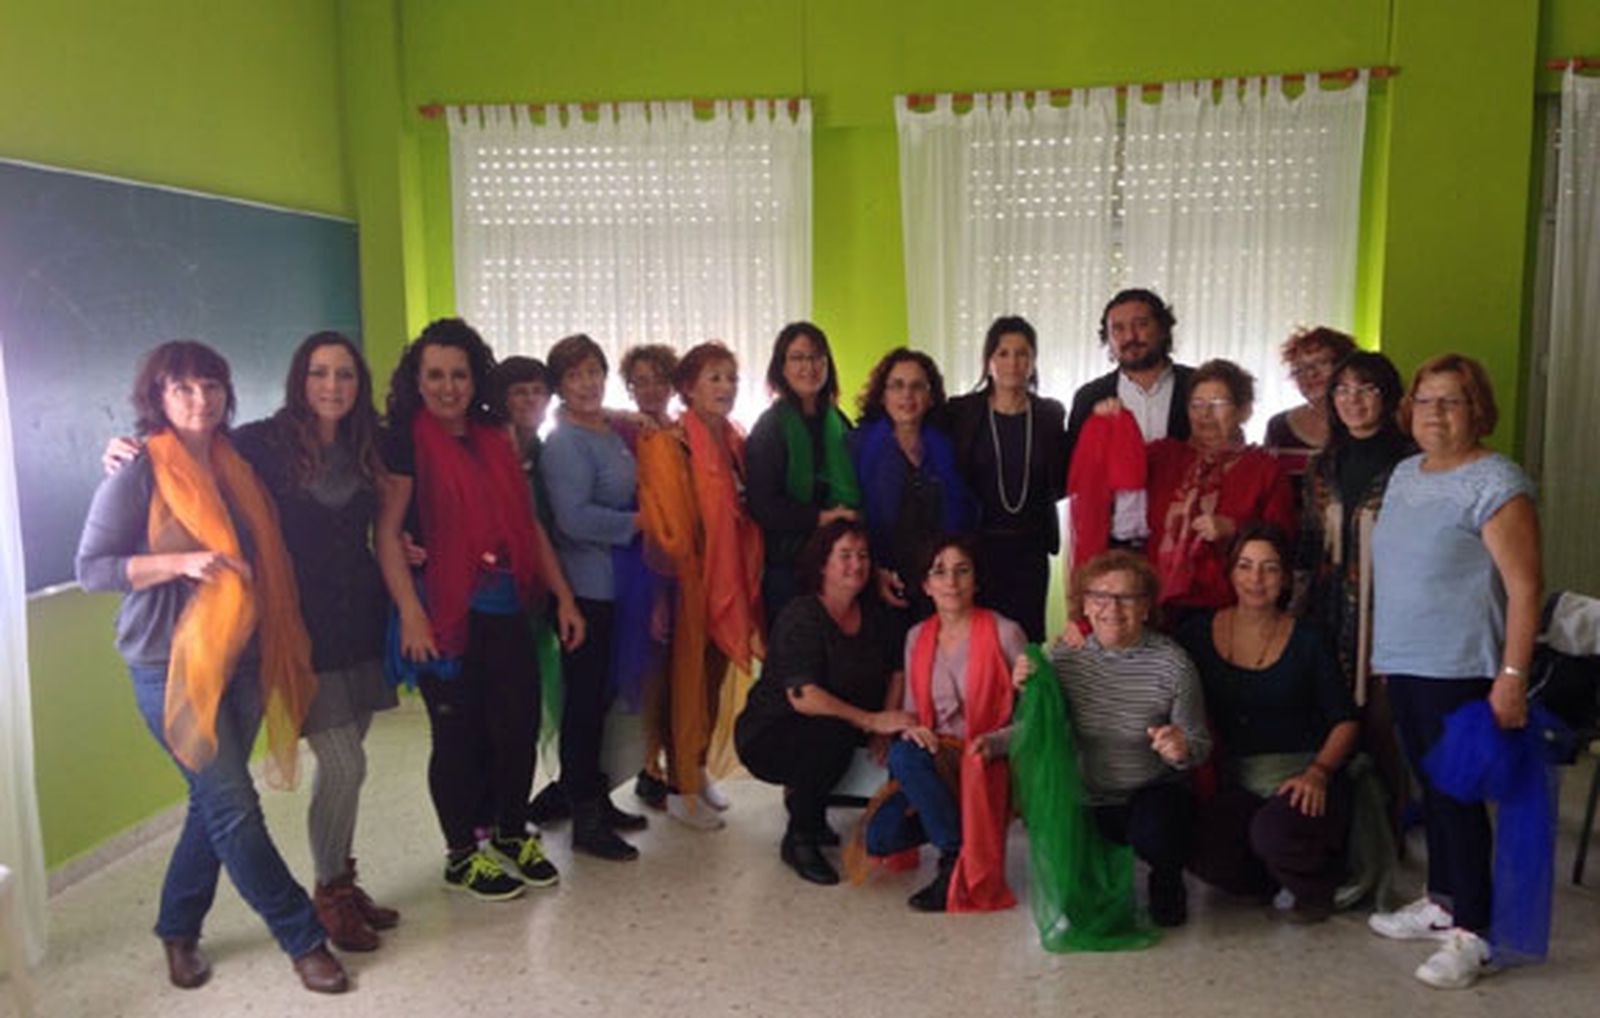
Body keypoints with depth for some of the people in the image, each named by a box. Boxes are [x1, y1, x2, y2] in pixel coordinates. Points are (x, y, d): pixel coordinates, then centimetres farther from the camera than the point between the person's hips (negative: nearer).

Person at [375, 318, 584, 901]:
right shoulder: (406, 441, -5)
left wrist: (563, 596, 10)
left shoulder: (495, 439, 12)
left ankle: (512, 835, 30)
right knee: (458, 734, 5)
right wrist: (410, 612, -20)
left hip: (507, 610, 5)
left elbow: (529, 524, 14)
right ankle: (462, 855, 23)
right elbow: (387, 531, -11)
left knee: (519, 723, 9)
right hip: (447, 613, -5)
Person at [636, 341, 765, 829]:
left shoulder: (735, 440, 9)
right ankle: (680, 788, 15)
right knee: (686, 678, 2)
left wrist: (748, 582, 11)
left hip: (731, 579, 7)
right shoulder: (670, 442, -13)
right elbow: (665, 518, -15)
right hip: (690, 579, -7)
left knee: (717, 675, 15)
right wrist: (667, 579, -15)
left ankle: (699, 769, 32)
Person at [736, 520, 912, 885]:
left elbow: (895, 671, 11)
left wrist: (890, 722, -9)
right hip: (768, 734, -8)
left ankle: (801, 798, 10)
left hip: (833, 733, 8)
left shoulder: (872, 614, 4)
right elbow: (802, 696, -29)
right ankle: (799, 840, -13)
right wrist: (873, 721, -33)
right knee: (833, 734, -36)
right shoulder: (801, 617, -19)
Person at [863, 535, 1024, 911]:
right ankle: (955, 834, 10)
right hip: (933, 762, 4)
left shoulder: (1005, 633, -7)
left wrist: (995, 742, -24)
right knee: (880, 836, -21)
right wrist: (912, 729, -11)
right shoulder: (917, 637, 9)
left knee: (905, 757, -32)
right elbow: (911, 711, 12)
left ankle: (957, 863, -11)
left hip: (985, 765, -4)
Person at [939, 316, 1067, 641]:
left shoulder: (1050, 415, 8)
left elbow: (1062, 483, 8)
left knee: (1026, 636, 0)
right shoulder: (960, 412, 3)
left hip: (1029, 548, 2)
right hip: (976, 545, -1)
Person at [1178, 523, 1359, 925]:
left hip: (1303, 777, -1)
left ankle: (1317, 888, 5)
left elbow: (1345, 721, 3)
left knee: (1271, 832, -32)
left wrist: (1318, 771, -13)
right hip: (1238, 782, 2)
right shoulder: (1200, 633, 4)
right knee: (1203, 853, -26)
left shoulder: (1306, 642, 1)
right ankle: (1284, 877, 8)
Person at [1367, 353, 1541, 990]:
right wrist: (1383, 652, 17)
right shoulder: (1404, 474, 12)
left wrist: (1512, 676, -20)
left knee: (1456, 794, -2)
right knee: (1431, 788, 16)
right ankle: (1442, 903, 29)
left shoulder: (1495, 483, -12)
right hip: (1403, 663, 7)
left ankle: (1473, 932, 9)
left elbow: (1523, 587, -15)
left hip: (1458, 670, -7)